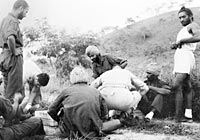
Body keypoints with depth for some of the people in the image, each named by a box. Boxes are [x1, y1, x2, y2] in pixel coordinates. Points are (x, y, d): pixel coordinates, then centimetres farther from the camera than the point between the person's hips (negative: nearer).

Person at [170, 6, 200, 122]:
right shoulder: (183, 30, 30)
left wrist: (181, 40, -12)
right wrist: (175, 45, 8)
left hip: (186, 57, -10)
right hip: (179, 58, 10)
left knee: (177, 86, -20)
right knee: (187, 88, 6)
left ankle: (178, 115, -22)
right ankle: (188, 115, 6)